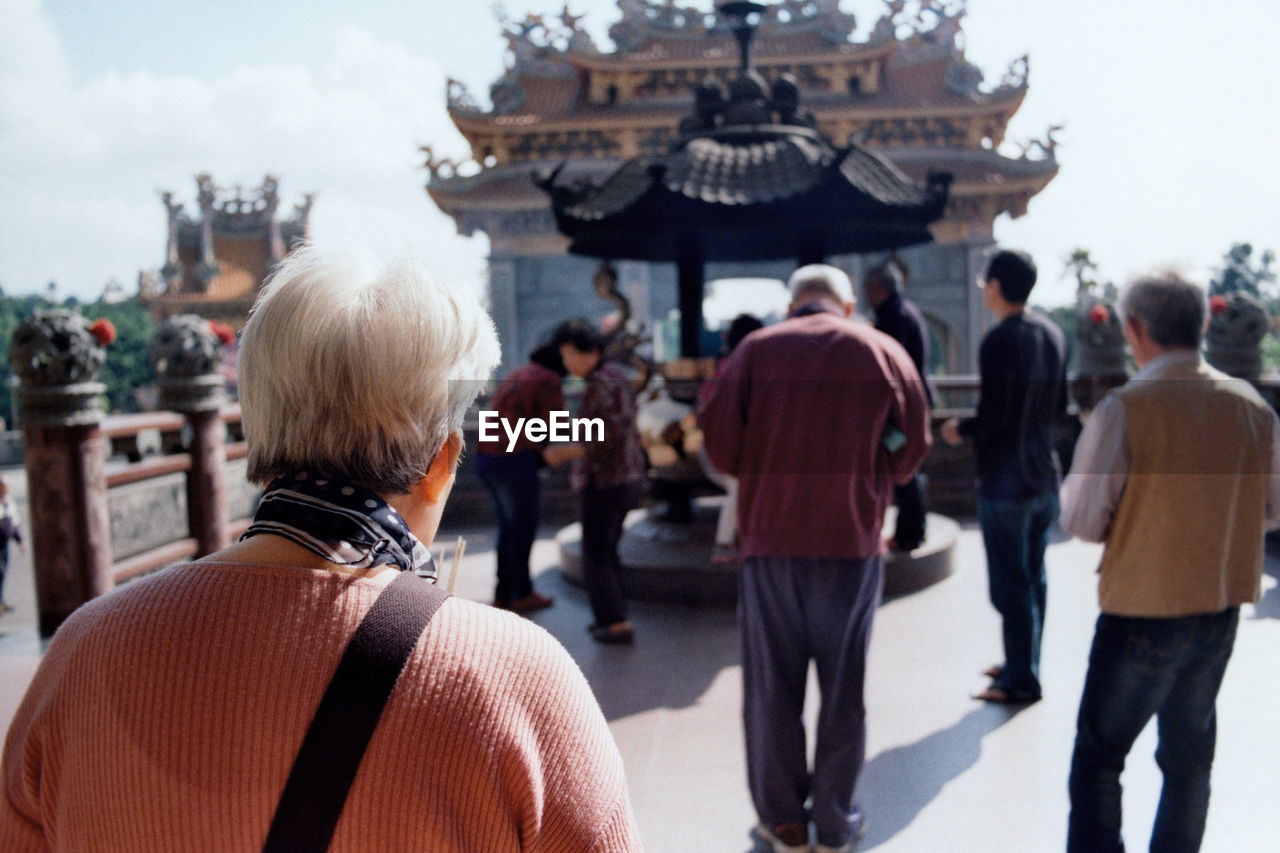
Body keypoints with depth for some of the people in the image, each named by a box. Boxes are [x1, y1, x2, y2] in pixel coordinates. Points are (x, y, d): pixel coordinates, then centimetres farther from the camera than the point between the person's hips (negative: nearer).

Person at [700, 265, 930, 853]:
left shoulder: (756, 349, 1)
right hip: (853, 540, 0)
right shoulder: (884, 352, 3)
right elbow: (912, 447, 0)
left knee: (772, 686, 11)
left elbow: (719, 439, -5)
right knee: (842, 688, 12)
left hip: (770, 537, 0)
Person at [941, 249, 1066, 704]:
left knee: (1011, 585, 1)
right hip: (1044, 475, 8)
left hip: (1005, 481, -8)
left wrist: (961, 430, -4)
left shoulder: (999, 341, -18)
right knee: (1033, 578, 17)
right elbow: (1059, 406, 13)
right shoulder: (1053, 335, 7)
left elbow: (994, 414, -21)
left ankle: (1021, 680, 9)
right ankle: (1023, 664, 30)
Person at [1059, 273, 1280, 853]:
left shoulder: (1125, 408, -18)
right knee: (1189, 756, 19)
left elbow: (1082, 521, -16)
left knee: (1098, 757, 8)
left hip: (1141, 614, -5)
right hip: (1221, 611, 5)